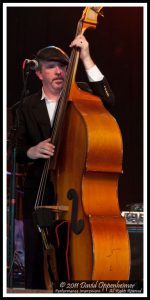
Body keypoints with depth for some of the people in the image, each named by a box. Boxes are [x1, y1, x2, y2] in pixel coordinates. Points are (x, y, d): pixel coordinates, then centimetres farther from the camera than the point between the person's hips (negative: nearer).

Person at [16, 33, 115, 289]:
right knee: (36, 261, 1)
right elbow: (18, 151, 12)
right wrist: (32, 151, -12)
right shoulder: (28, 106, 12)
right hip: (38, 194, 2)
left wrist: (86, 59, -17)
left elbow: (107, 101, -15)